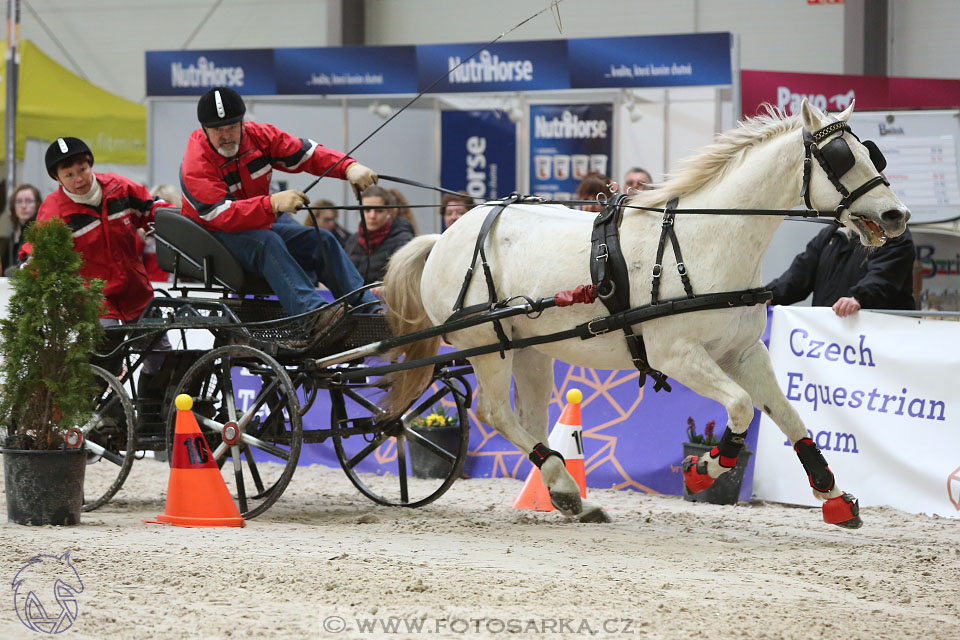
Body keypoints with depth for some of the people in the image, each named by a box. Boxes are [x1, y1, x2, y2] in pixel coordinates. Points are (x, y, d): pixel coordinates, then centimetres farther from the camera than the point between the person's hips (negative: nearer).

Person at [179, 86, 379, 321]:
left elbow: (307, 153, -4)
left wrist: (349, 167, -24)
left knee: (322, 240, -8)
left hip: (264, 223, 7)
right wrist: (272, 204, -48)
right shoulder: (195, 165, -23)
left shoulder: (258, 136, -6)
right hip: (217, 234, -7)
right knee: (267, 242, -35)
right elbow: (222, 215, -34)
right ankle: (314, 312, -51)